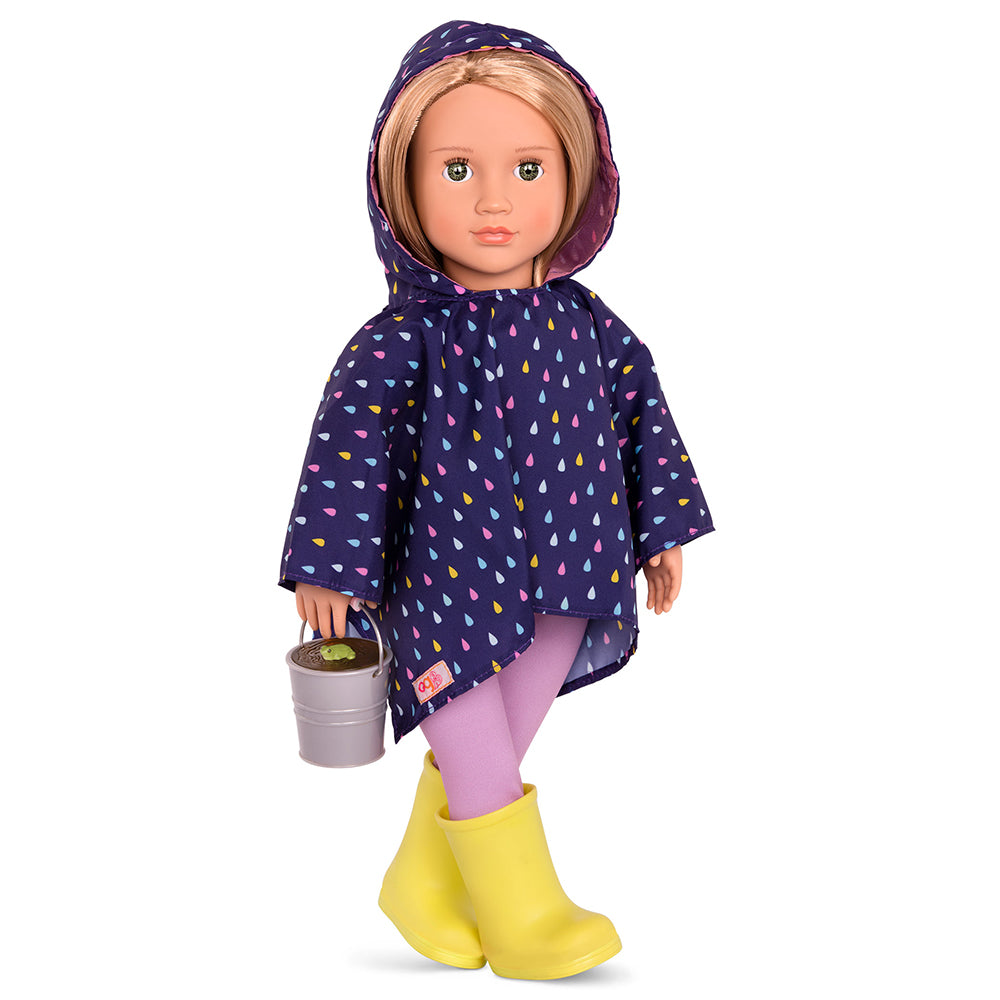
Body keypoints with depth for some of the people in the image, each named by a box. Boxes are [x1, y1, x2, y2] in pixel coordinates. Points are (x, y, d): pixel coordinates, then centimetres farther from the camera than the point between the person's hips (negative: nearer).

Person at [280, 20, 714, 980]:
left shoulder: (586, 321, 0)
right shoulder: (407, 335, -13)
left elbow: (641, 408, 9)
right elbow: (348, 435, -13)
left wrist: (662, 527, 11)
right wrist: (326, 565, -15)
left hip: (561, 581, 5)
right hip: (448, 580, -4)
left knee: (487, 746, 15)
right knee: (479, 755, 2)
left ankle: (423, 881, 35)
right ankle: (521, 912, 21)